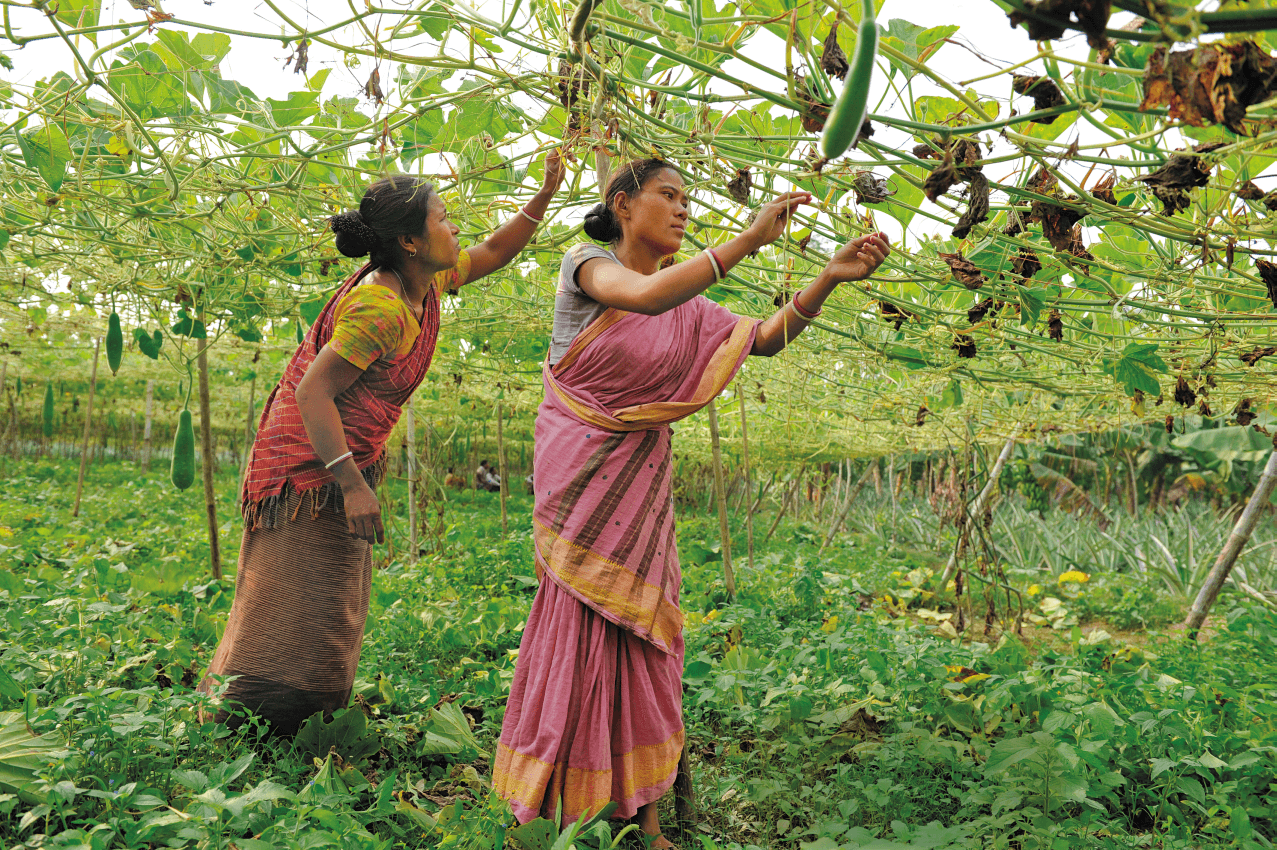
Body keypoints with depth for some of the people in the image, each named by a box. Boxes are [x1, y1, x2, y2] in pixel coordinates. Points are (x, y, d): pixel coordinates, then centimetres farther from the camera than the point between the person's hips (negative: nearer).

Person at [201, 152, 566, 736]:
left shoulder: (424, 283, 4)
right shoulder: (380, 309, -25)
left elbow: (493, 253, 20)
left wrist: (545, 194, 9)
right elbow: (313, 392, -27)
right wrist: (353, 485, -29)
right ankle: (230, 724, 9)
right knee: (301, 610, -6)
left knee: (333, 615, 15)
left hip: (344, 459, 10)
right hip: (313, 466, -10)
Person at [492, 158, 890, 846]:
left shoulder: (688, 307, 11)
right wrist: (747, 240, -31)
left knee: (640, 634, 5)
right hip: (579, 475, -5)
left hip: (640, 483, 5)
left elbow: (764, 339, 0)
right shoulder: (585, 263, -5)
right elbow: (644, 296, -27)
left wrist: (829, 278, -14)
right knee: (580, 629, -4)